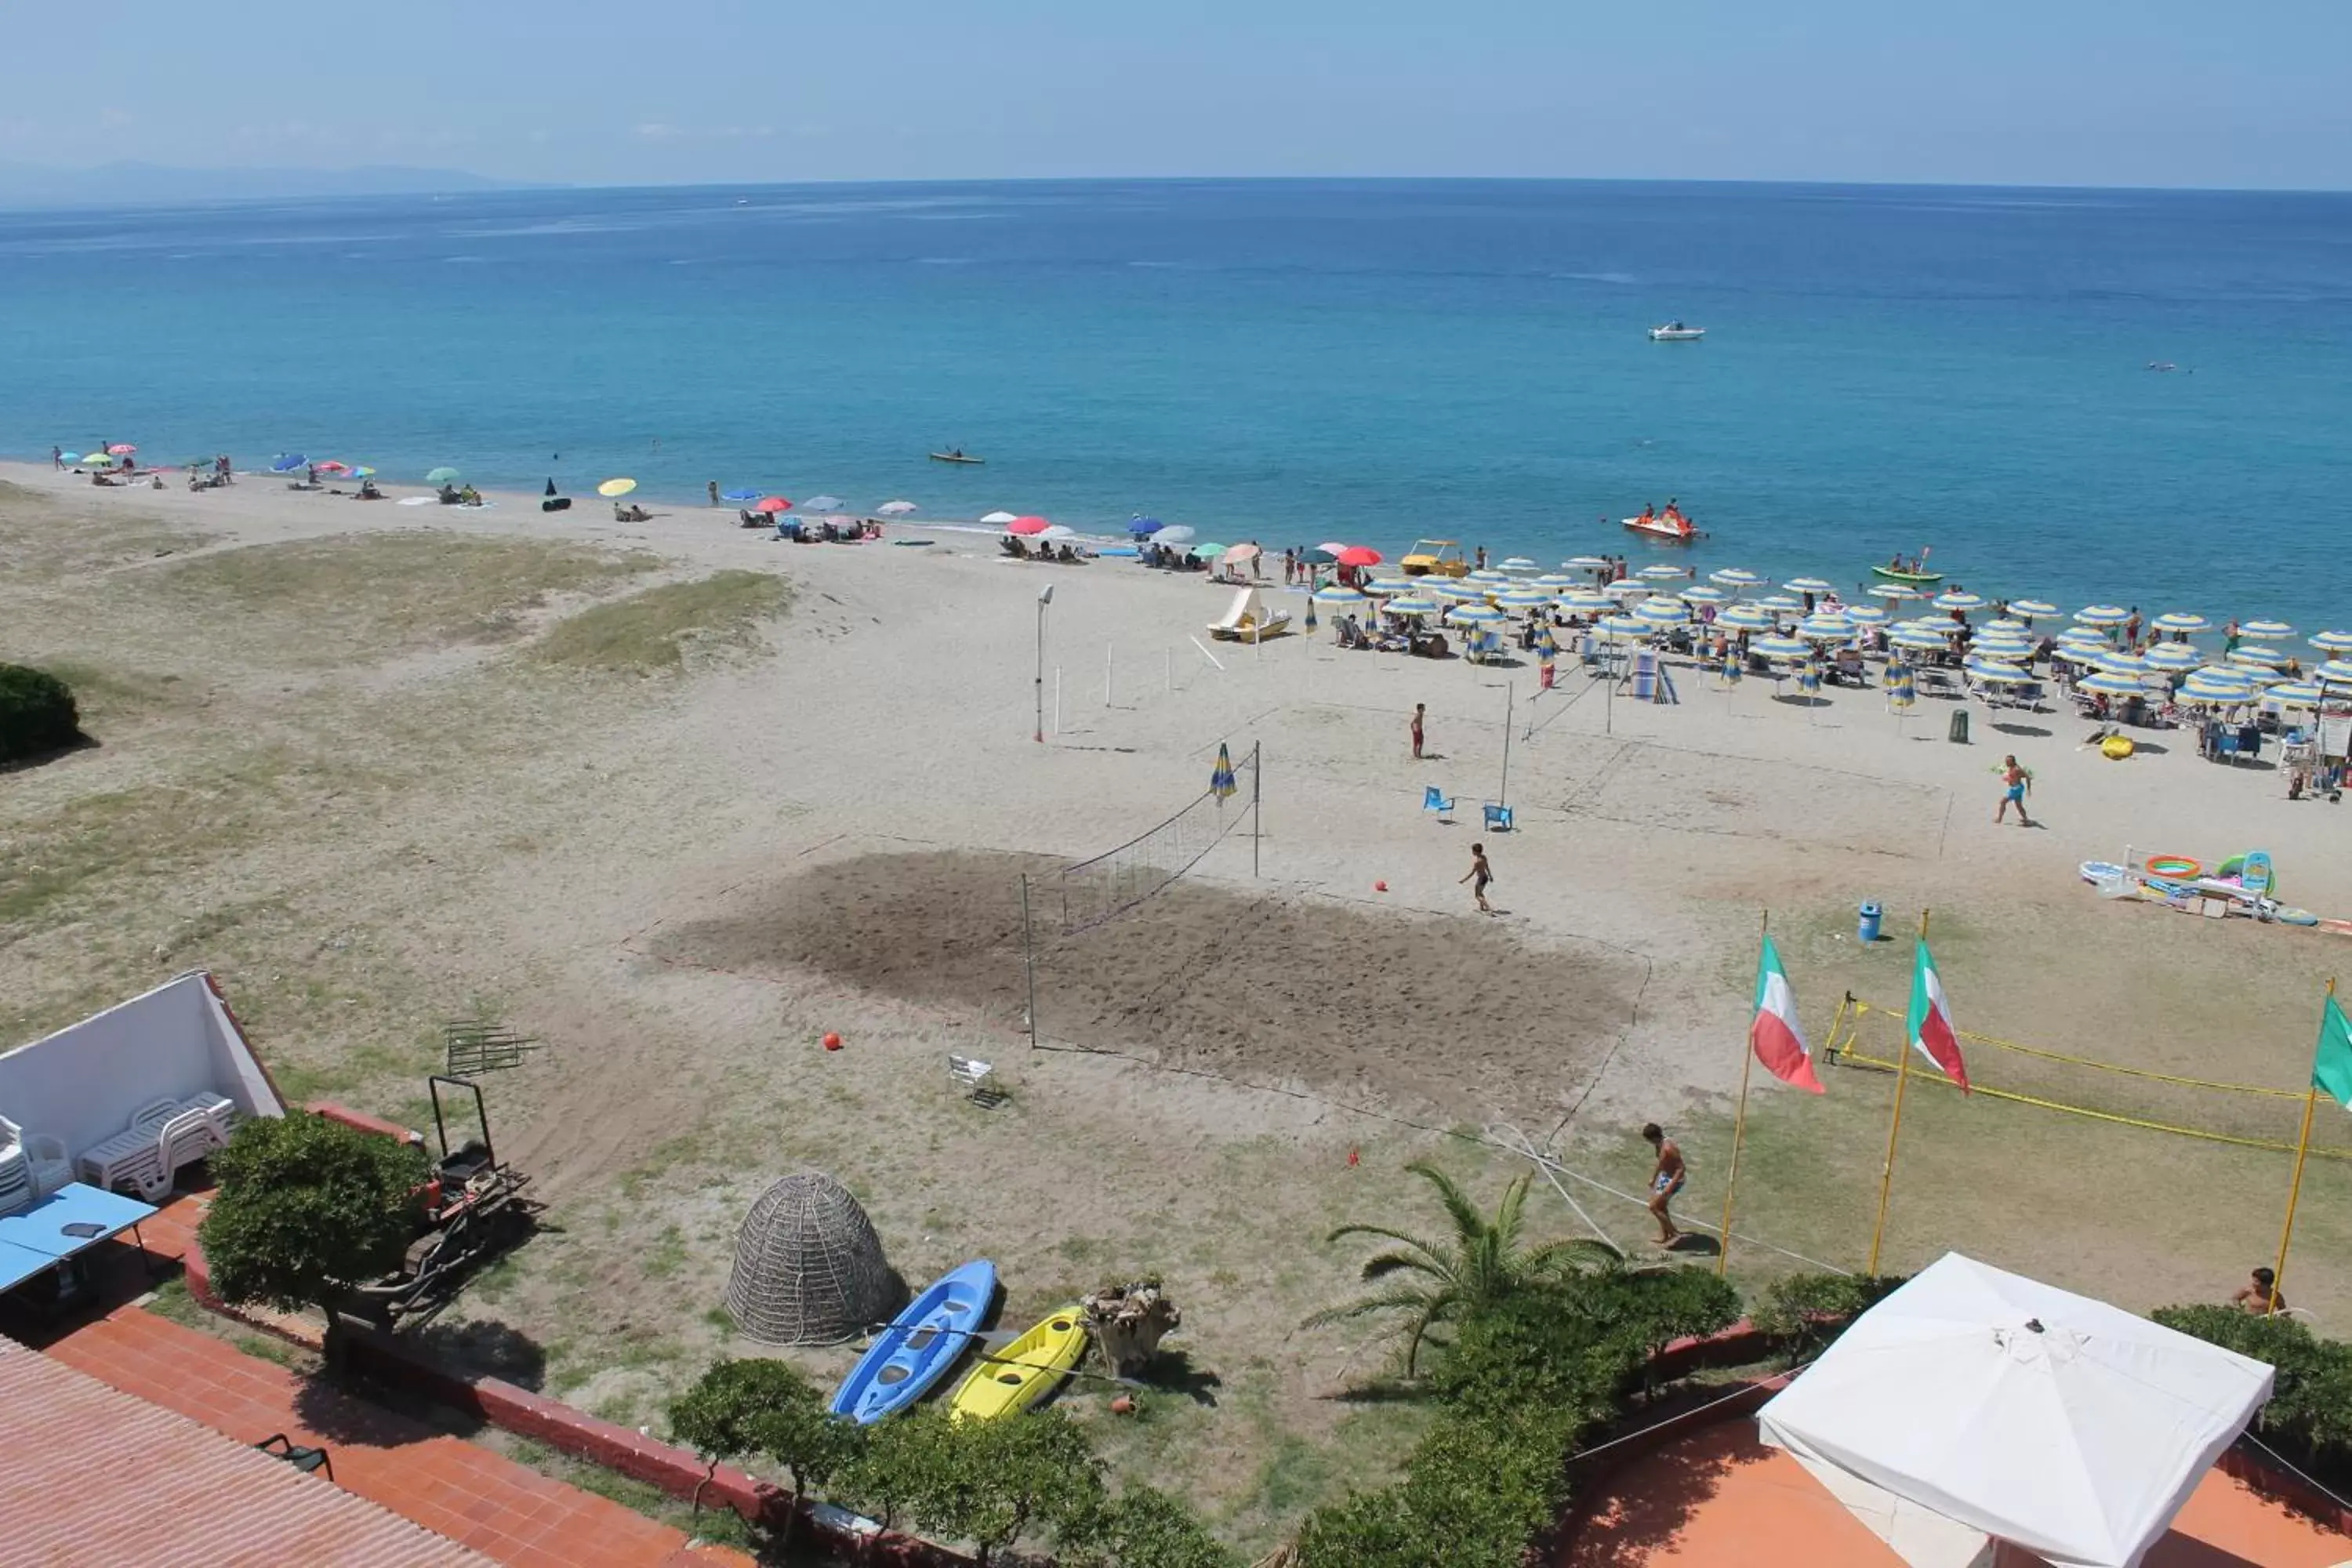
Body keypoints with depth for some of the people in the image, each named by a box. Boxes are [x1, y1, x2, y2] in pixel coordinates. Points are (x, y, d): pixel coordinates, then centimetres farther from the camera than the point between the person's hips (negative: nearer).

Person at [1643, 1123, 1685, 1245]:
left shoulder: (1668, 1148, -32)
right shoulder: (1660, 1143, -2)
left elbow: (1682, 1168, -30)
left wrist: (1670, 1187, -31)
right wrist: (1653, 1178, 26)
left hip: (1673, 1179, -10)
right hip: (1666, 1176, 10)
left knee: (1654, 1207, -1)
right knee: (1660, 1206, 21)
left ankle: (1675, 1234, 9)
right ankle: (1664, 1235, 35)